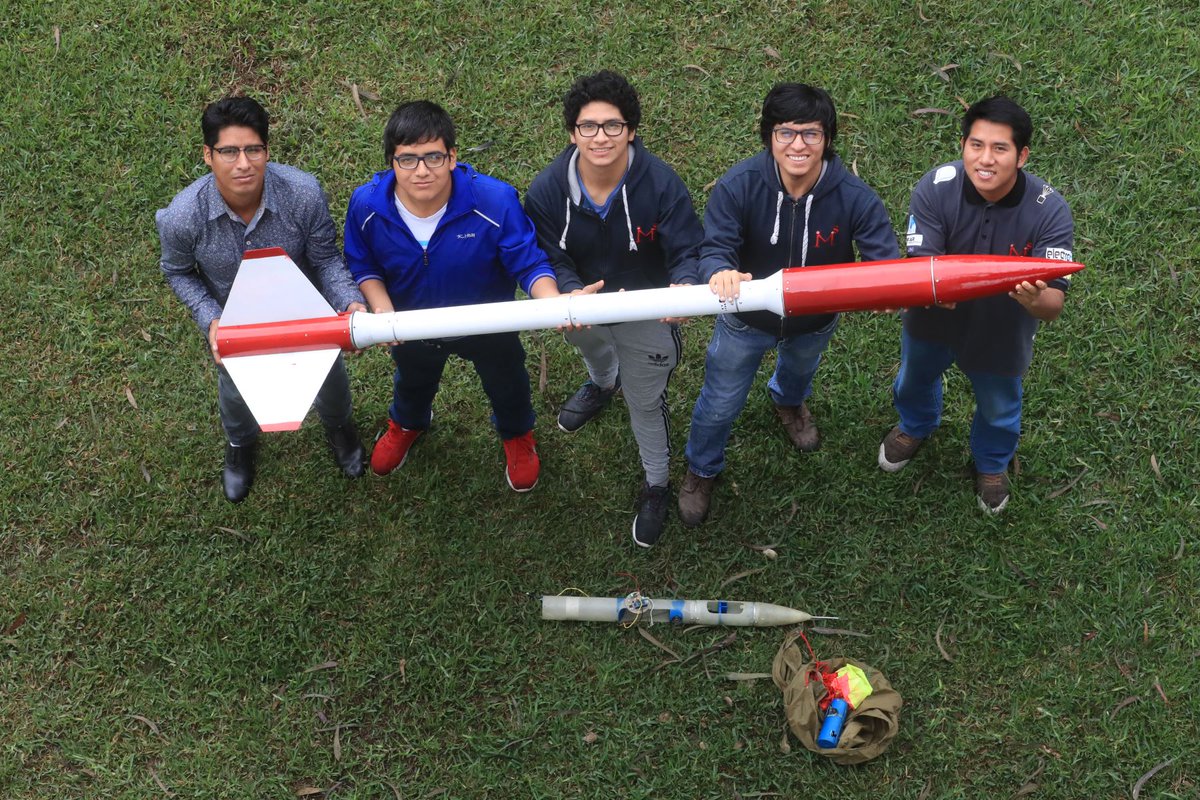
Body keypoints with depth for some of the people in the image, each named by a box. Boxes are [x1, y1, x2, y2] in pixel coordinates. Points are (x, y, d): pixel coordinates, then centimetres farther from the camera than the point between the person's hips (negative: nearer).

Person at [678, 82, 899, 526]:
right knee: (719, 406, 19)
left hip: (814, 322, 2)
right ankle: (702, 471, 53)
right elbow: (714, 249, -33)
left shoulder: (854, 197, -32)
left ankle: (789, 401, 78)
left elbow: (886, 262, -31)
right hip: (745, 321, -2)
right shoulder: (738, 185, -34)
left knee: (800, 371, 39)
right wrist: (719, 272, -59)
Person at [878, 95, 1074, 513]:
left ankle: (992, 463, 63)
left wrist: (1034, 299, -61)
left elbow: (1054, 304, -36)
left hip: (1001, 333, -1)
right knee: (915, 380, 33)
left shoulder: (1050, 211, -34)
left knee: (998, 408, 28)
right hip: (933, 318, 1)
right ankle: (915, 426, 70)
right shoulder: (935, 188, -32)